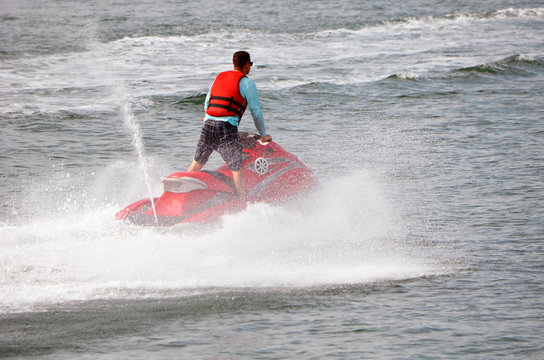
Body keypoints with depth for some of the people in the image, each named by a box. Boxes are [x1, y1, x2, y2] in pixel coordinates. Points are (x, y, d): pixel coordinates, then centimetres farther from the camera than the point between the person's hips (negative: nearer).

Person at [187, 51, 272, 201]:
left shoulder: (219, 77, 20)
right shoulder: (247, 83, 3)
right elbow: (256, 111, 4)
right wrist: (263, 135, 15)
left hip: (208, 125, 6)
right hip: (227, 126, -6)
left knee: (198, 163, 17)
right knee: (236, 168, -7)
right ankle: (243, 202, -13)